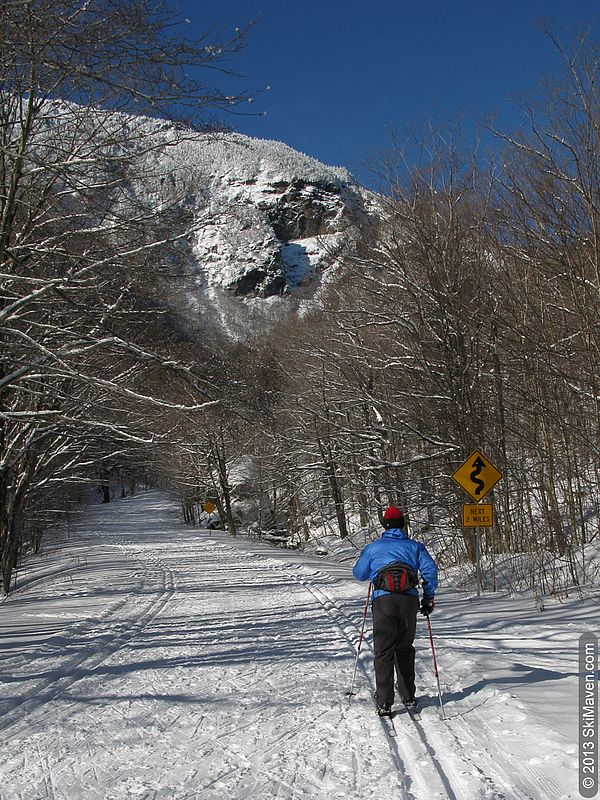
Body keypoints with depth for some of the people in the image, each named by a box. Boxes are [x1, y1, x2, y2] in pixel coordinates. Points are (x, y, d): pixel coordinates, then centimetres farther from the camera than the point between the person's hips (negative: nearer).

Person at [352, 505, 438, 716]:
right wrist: (429, 597, 15)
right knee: (404, 649, 16)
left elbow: (359, 573, 21)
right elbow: (430, 570, 5)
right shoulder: (415, 546, 16)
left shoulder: (373, 547, 15)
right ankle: (408, 697, 19)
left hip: (383, 599, -1)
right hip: (409, 600, 2)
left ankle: (384, 702, -6)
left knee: (383, 651, 0)